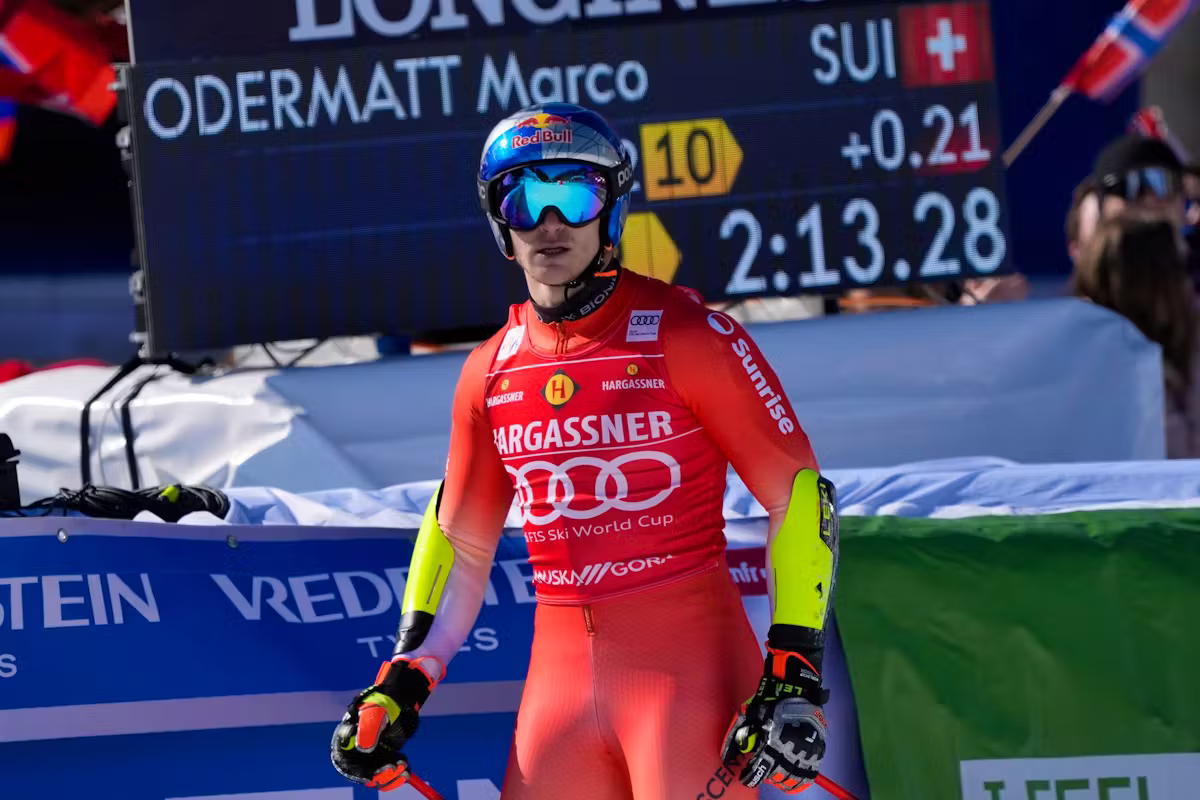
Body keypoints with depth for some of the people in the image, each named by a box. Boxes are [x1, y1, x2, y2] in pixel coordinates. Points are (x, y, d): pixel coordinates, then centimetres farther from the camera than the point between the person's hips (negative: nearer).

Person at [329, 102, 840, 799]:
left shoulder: (689, 336, -6)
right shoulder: (491, 373, 10)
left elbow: (798, 495, -6)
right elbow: (463, 544, 20)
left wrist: (793, 671, -13)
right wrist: (404, 679, 10)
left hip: (688, 663, -5)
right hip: (562, 672, 5)